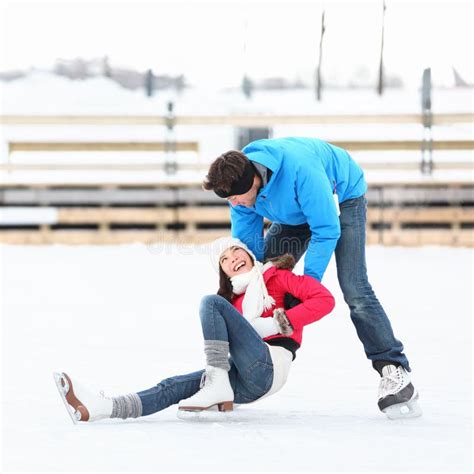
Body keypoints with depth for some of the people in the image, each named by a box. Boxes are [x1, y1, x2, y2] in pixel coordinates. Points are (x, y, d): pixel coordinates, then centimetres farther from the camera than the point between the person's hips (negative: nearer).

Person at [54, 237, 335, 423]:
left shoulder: (276, 276, 11)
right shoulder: (233, 299, 29)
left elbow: (325, 299, -3)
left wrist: (279, 323, -11)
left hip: (269, 366, -6)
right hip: (248, 384, 6)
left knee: (212, 303, -14)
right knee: (175, 386, -11)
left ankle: (217, 385, -23)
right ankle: (99, 408, -27)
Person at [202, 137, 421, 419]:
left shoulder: (301, 171, -42)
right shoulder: (240, 182, -21)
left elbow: (327, 230, -36)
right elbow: (246, 242, -11)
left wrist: (310, 280, -36)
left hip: (341, 197, -6)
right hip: (295, 213, 7)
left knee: (354, 289, -20)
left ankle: (396, 372, -18)